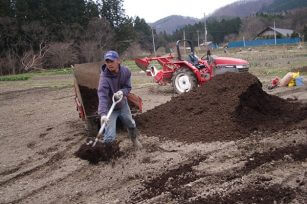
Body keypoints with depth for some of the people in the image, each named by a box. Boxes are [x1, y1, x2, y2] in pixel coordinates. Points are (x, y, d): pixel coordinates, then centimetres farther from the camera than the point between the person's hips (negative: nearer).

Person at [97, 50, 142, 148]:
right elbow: (102, 96, -41)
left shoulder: (126, 71, -16)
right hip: (110, 108, -5)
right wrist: (103, 113, -55)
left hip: (123, 104, 5)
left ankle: (134, 139, 59)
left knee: (131, 125, 27)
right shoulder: (104, 77, -31)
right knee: (110, 136, -14)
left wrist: (122, 92, -32)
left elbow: (128, 87, -7)